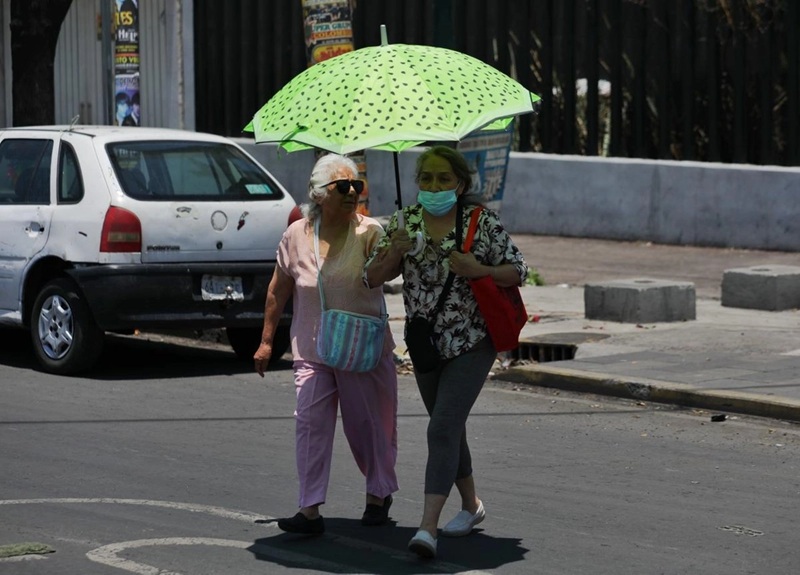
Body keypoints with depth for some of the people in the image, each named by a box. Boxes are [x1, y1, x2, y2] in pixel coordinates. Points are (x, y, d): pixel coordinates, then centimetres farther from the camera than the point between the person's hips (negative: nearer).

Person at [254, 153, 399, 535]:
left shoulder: (368, 232, -5)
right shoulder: (297, 235, 1)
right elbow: (278, 291, 11)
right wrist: (267, 340, 13)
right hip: (311, 349, 1)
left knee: (369, 423, 9)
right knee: (310, 421, -11)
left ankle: (378, 496, 32)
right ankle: (310, 510, -11)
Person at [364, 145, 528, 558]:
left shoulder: (482, 222, -8)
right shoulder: (403, 222, 2)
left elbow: (518, 272, -4)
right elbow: (371, 277, 2)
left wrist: (479, 270, -22)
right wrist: (393, 254, -19)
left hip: (471, 343, -5)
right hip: (425, 342, 5)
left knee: (443, 428, -17)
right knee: (449, 429, 18)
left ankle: (428, 526, -22)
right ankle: (471, 505, 38)